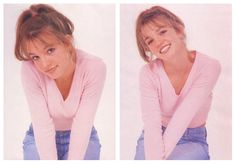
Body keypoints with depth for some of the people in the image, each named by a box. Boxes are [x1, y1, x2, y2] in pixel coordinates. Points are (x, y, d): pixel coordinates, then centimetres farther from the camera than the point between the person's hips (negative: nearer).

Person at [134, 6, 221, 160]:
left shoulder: (209, 67, -18)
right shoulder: (148, 73, -15)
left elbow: (183, 116, -26)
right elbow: (152, 124, -26)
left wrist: (161, 156, -32)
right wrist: (154, 158, -41)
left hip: (192, 140, -1)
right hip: (156, 138, 1)